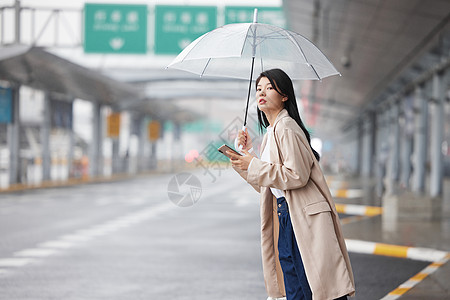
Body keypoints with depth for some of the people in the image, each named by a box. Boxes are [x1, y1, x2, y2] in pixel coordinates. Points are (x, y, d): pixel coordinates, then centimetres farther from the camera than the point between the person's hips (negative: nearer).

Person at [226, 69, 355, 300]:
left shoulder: (286, 128, -12)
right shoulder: (270, 132, 17)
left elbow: (296, 176, -20)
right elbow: (267, 184, 21)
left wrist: (253, 165, -16)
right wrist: (249, 152, 12)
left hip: (304, 217, -10)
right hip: (284, 216, 10)